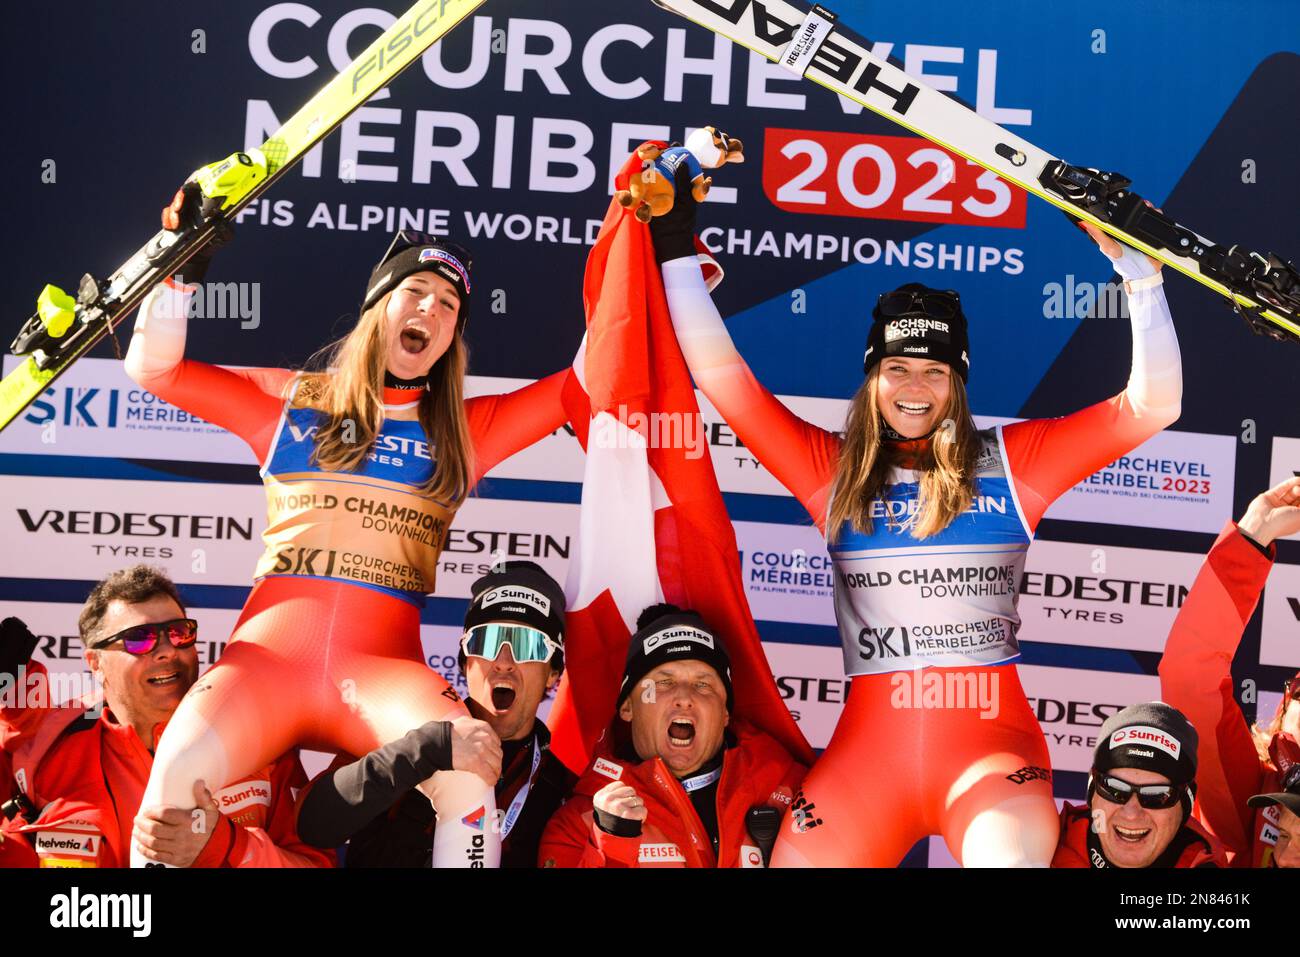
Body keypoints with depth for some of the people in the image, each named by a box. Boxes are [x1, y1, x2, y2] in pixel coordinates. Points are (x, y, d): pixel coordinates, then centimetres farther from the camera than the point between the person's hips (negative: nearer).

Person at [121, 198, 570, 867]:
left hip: (382, 669, 0)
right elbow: (153, 369, 16)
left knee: (469, 770, -31)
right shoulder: (292, 401, 19)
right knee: (180, 768, -29)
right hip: (268, 653, 0)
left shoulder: (465, 430, 19)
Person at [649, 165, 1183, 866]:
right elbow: (723, 378, 9)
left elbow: (1152, 405, 3)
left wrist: (1137, 268, -4)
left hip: (993, 744, -2)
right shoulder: (833, 470, 11)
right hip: (868, 749, 3)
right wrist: (678, 253, 6)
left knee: (1011, 860, -32)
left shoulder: (1010, 461, 7)